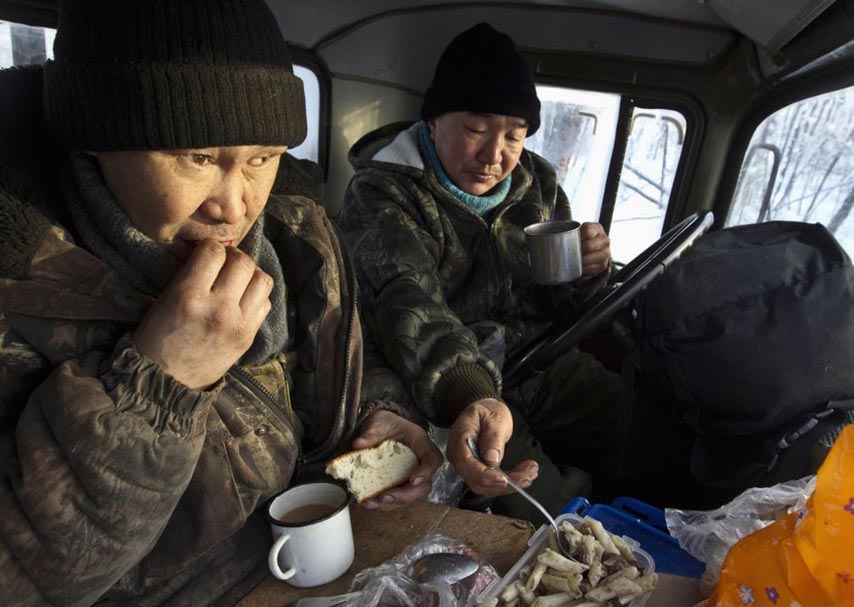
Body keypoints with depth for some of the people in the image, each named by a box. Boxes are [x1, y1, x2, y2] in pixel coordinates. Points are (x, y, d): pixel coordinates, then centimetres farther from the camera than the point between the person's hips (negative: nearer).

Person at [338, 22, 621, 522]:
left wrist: (588, 272, -8)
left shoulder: (537, 182, 10)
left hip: (539, 369, 6)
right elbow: (407, 305, -28)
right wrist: (469, 396, -47)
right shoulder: (380, 194, -9)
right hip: (441, 394, -5)